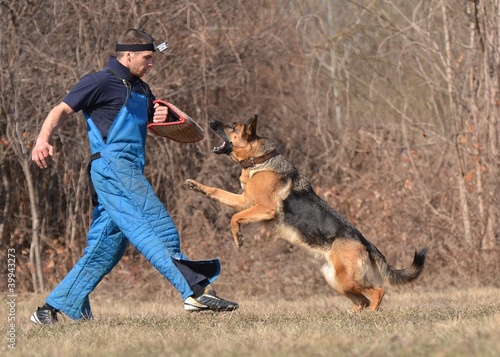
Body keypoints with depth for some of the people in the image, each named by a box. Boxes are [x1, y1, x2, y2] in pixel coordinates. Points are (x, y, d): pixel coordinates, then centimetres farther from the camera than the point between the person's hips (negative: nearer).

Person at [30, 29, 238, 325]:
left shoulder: (141, 89, 23)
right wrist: (44, 139, -27)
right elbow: (62, 111, -8)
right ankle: (197, 291, -29)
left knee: (105, 249, 8)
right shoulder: (101, 82, -3)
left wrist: (160, 118, 7)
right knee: (160, 230, -19)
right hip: (112, 165, -9)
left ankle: (51, 310, 12)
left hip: (129, 173, 9)